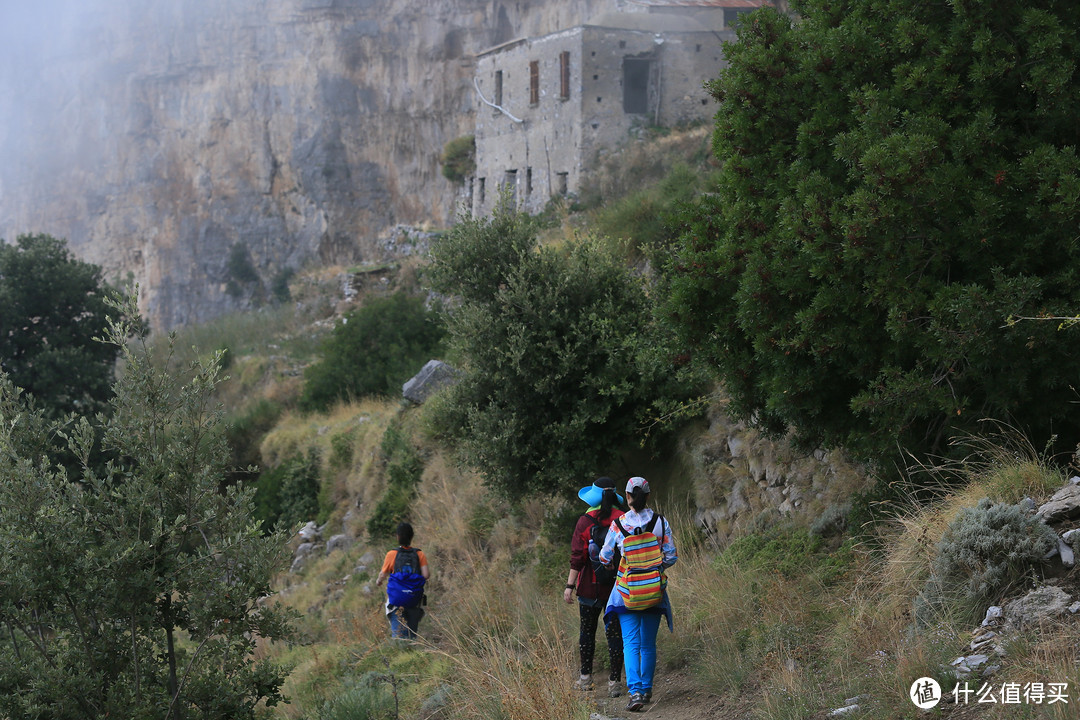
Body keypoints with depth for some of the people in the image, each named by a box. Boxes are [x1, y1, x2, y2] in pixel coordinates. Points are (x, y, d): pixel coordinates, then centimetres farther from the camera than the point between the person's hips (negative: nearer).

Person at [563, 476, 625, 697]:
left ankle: (585, 678, 20)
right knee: (614, 632, 3)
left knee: (587, 629, 13)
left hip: (590, 585, -1)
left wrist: (570, 585, -4)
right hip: (617, 586, 1)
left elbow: (577, 557, -8)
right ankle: (614, 682, 1)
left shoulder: (585, 521, -7)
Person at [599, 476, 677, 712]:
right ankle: (646, 689, 23)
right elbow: (671, 557, 0)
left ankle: (635, 691, -18)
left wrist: (609, 565, 26)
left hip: (627, 591, -2)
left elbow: (605, 557, 3)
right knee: (648, 644, 15)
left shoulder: (618, 525, -7)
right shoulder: (661, 522, -3)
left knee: (631, 643, -4)